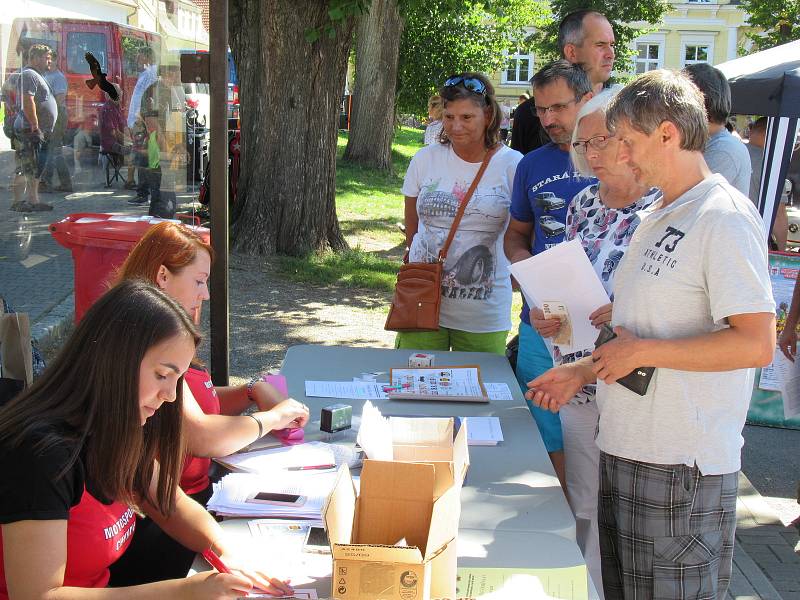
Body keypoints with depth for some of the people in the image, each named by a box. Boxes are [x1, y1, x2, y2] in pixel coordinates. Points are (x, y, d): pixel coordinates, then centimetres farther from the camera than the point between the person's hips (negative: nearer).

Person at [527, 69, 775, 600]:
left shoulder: (724, 216, -15)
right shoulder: (657, 218, 15)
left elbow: (756, 343, -23)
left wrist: (643, 352, -18)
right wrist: (584, 371, 15)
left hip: (683, 465, -9)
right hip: (627, 447, 9)